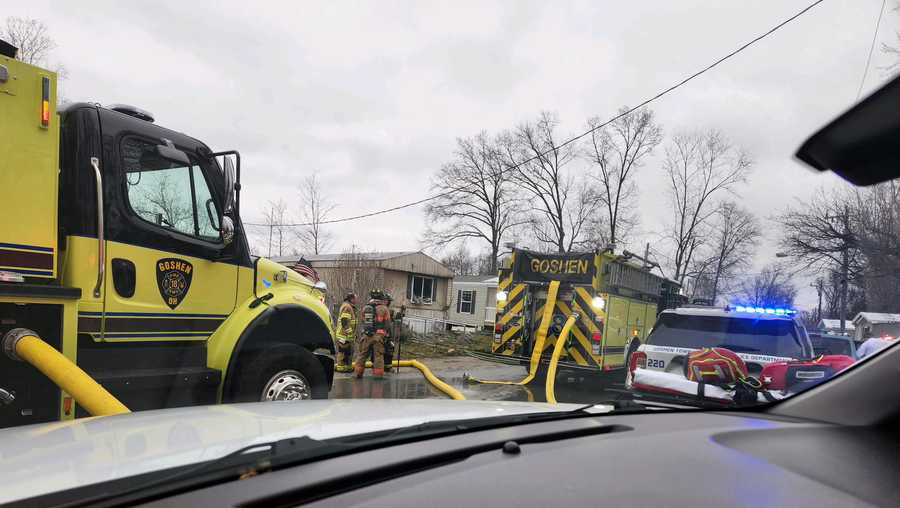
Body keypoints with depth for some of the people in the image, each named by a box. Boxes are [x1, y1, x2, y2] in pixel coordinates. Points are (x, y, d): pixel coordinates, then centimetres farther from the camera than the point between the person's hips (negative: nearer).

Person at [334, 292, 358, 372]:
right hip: (345, 335, -11)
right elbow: (344, 321, -22)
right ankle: (341, 367, -2)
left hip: (349, 335, 11)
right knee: (343, 351, -6)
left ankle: (348, 366, 23)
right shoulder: (346, 307, -14)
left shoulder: (351, 307, 21)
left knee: (349, 351, 15)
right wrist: (348, 331, -25)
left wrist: (354, 333, 28)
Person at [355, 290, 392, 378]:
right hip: (378, 335, -3)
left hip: (366, 335, 3)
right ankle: (378, 374, 7)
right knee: (378, 356, 5)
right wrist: (386, 332, 12)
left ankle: (358, 373, 17)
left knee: (362, 355, 13)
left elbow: (363, 321, 13)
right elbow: (388, 324, -2)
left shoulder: (365, 308, 7)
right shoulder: (384, 308, -3)